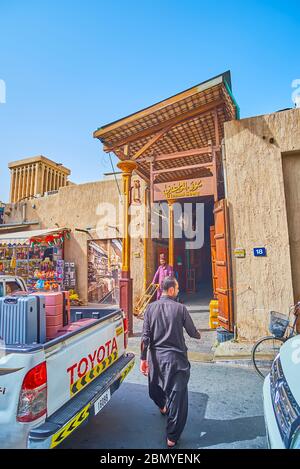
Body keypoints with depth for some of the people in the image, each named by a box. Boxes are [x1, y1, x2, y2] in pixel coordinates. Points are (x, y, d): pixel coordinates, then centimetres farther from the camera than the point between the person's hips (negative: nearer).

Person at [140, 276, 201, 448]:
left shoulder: (151, 307, -5)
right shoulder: (180, 308, -11)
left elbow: (145, 336, -6)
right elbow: (192, 332, -2)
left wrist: (143, 358, 1)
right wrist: (199, 335, 21)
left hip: (156, 356, 4)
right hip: (175, 357, -4)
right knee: (177, 395, 11)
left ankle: (163, 407, 57)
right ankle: (172, 438, 21)